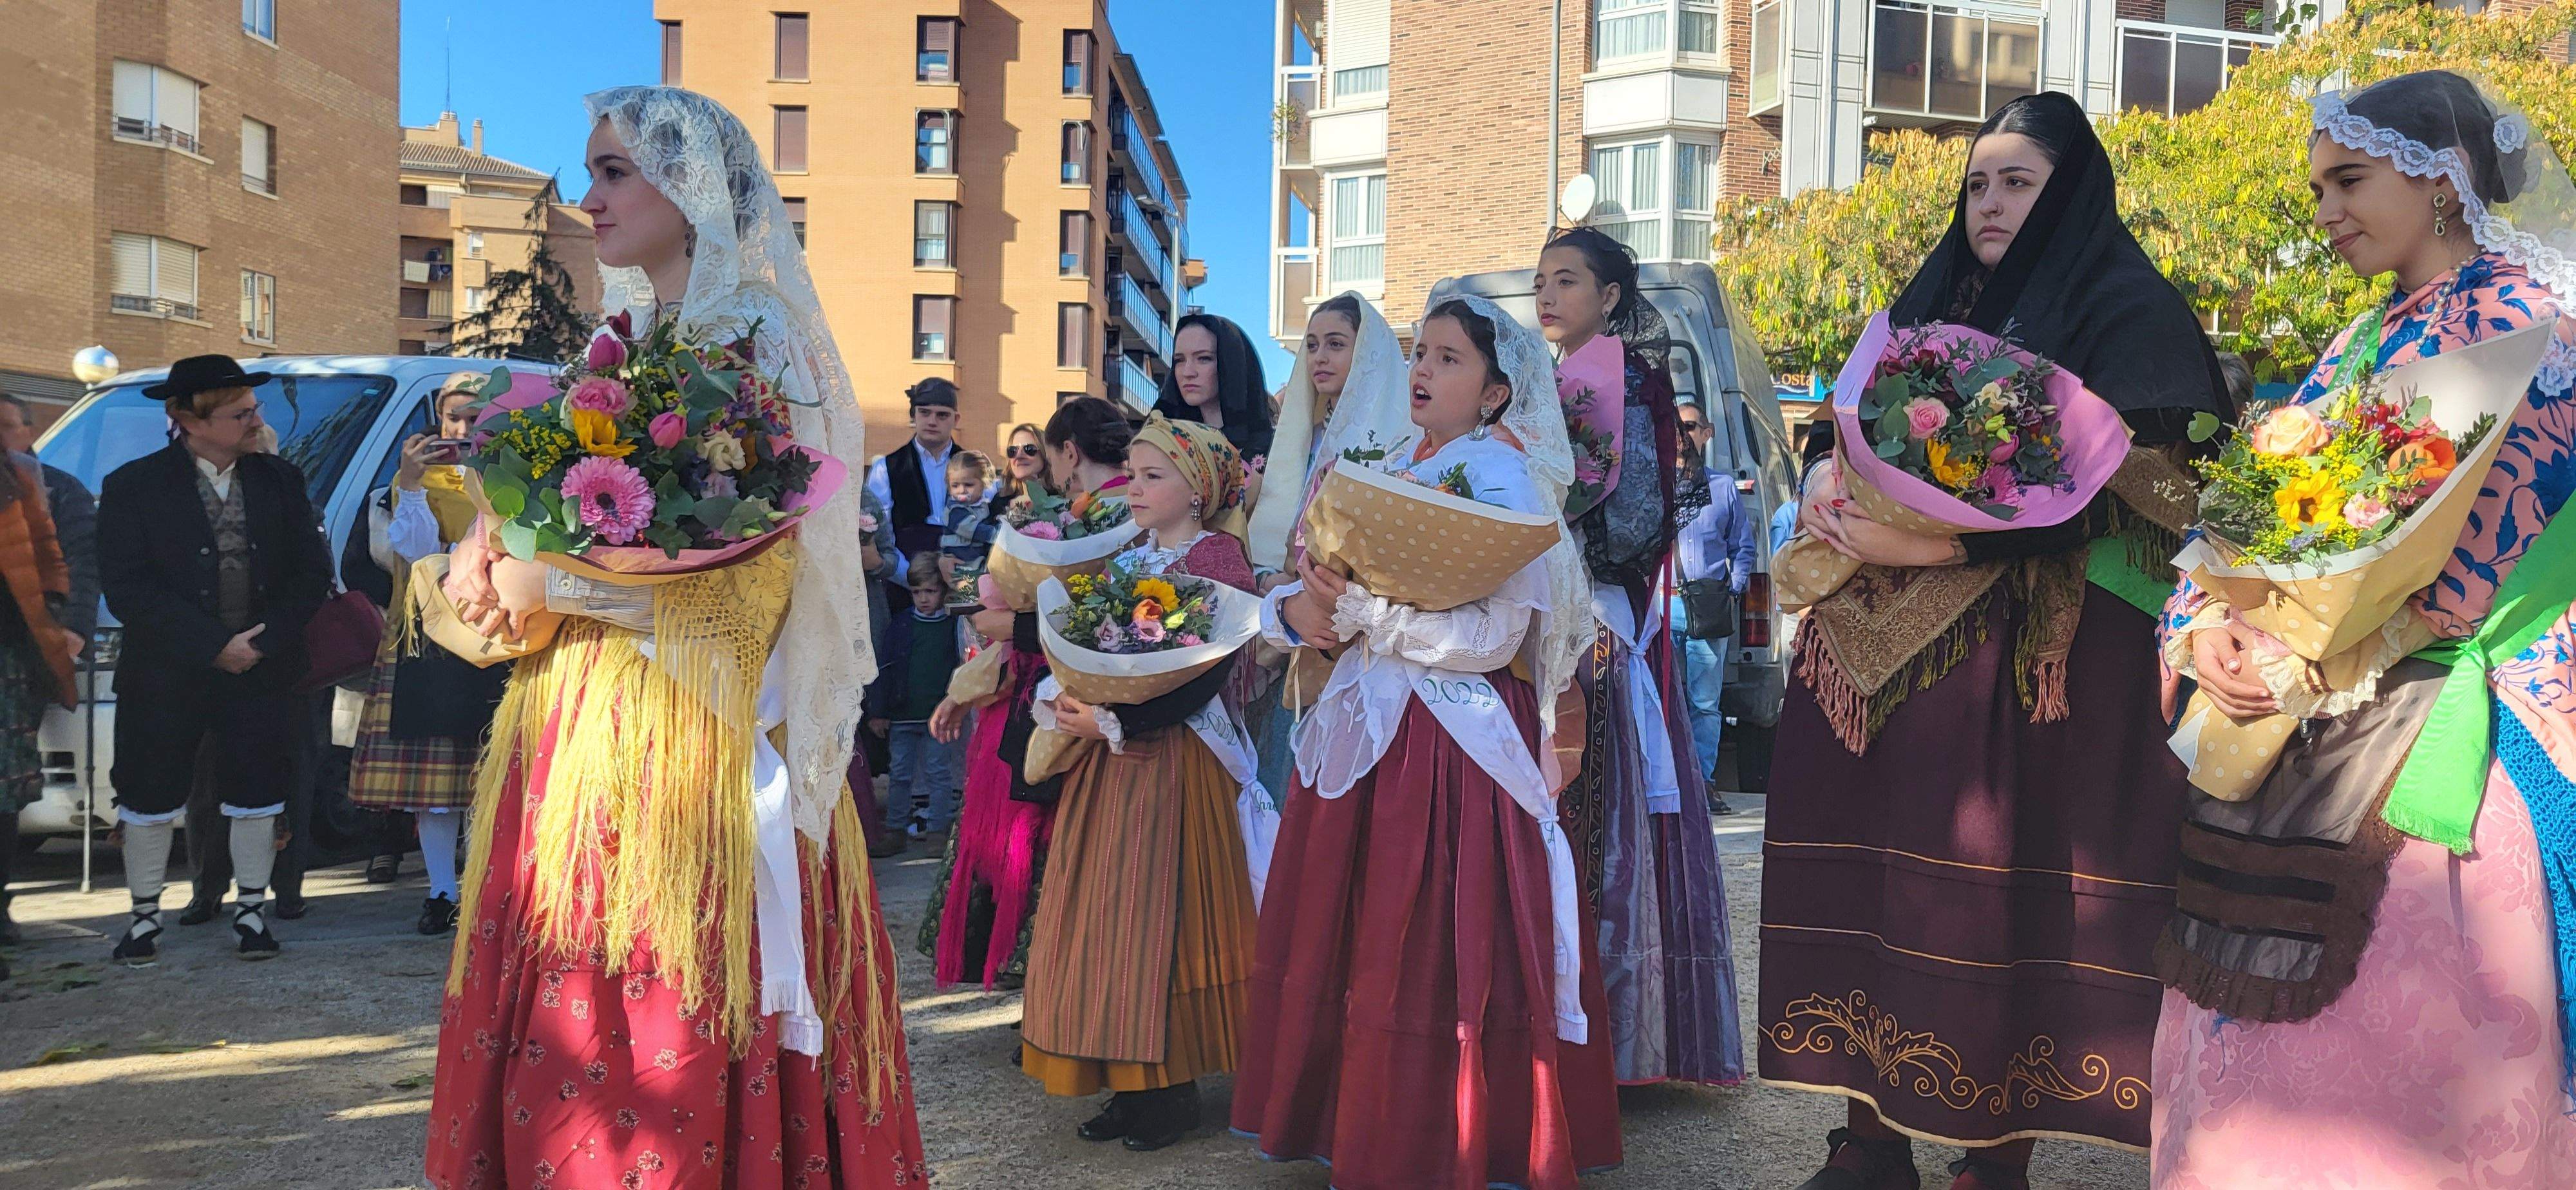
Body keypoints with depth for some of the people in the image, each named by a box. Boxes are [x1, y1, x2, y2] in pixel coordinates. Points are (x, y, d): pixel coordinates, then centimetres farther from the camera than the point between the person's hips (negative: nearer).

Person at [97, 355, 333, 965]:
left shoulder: (281, 480, 4)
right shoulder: (132, 486, -4)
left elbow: (312, 570, 2)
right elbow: (126, 587, -11)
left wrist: (264, 641, -11)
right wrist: (215, 646, -17)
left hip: (263, 672, 2)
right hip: (166, 679, -2)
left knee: (256, 797, 7)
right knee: (150, 799, 7)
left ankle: (251, 910, 22)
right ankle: (145, 916, 24)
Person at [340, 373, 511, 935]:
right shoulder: (415, 481, 11)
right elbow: (417, 551, -5)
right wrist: (410, 484, -14)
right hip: (427, 646, 1)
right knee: (432, 776, 1)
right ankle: (442, 892, 11)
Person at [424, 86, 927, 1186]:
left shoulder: (755, 348, -7)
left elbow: (738, 582, -16)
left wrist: (538, 585, -8)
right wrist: (483, 558, 1)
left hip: (685, 732, -7)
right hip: (577, 723, 7)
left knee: (666, 1042, -2)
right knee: (563, 1032, 10)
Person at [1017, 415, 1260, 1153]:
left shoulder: (1218, 559, -9)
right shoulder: (1126, 563, 15)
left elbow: (1206, 678, -17)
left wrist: (1113, 722, -19)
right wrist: (1060, 701, -8)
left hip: (1174, 759, -7)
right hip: (1109, 759, 7)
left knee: (1157, 913, -4)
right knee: (1102, 916, 7)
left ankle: (1171, 1092, 9)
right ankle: (1128, 1085, 17)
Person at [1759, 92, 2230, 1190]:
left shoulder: (2124, 313, -1)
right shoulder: (1938, 306, 20)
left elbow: (2113, 491, -13)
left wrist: (1941, 542, -22)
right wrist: (1827, 479, -4)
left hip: (2024, 657, -5)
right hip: (1881, 646, 6)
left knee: (1988, 888, -7)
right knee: (1862, 875, 1)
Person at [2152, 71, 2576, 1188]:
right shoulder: (2363, 340, 17)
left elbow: (2462, 561, -16)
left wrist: (2294, 649, -14)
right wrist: (2209, 627, -7)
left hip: (2435, 750, -7)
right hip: (2301, 741, 7)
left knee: (2381, 1073, -3)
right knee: (2267, 1040, 10)